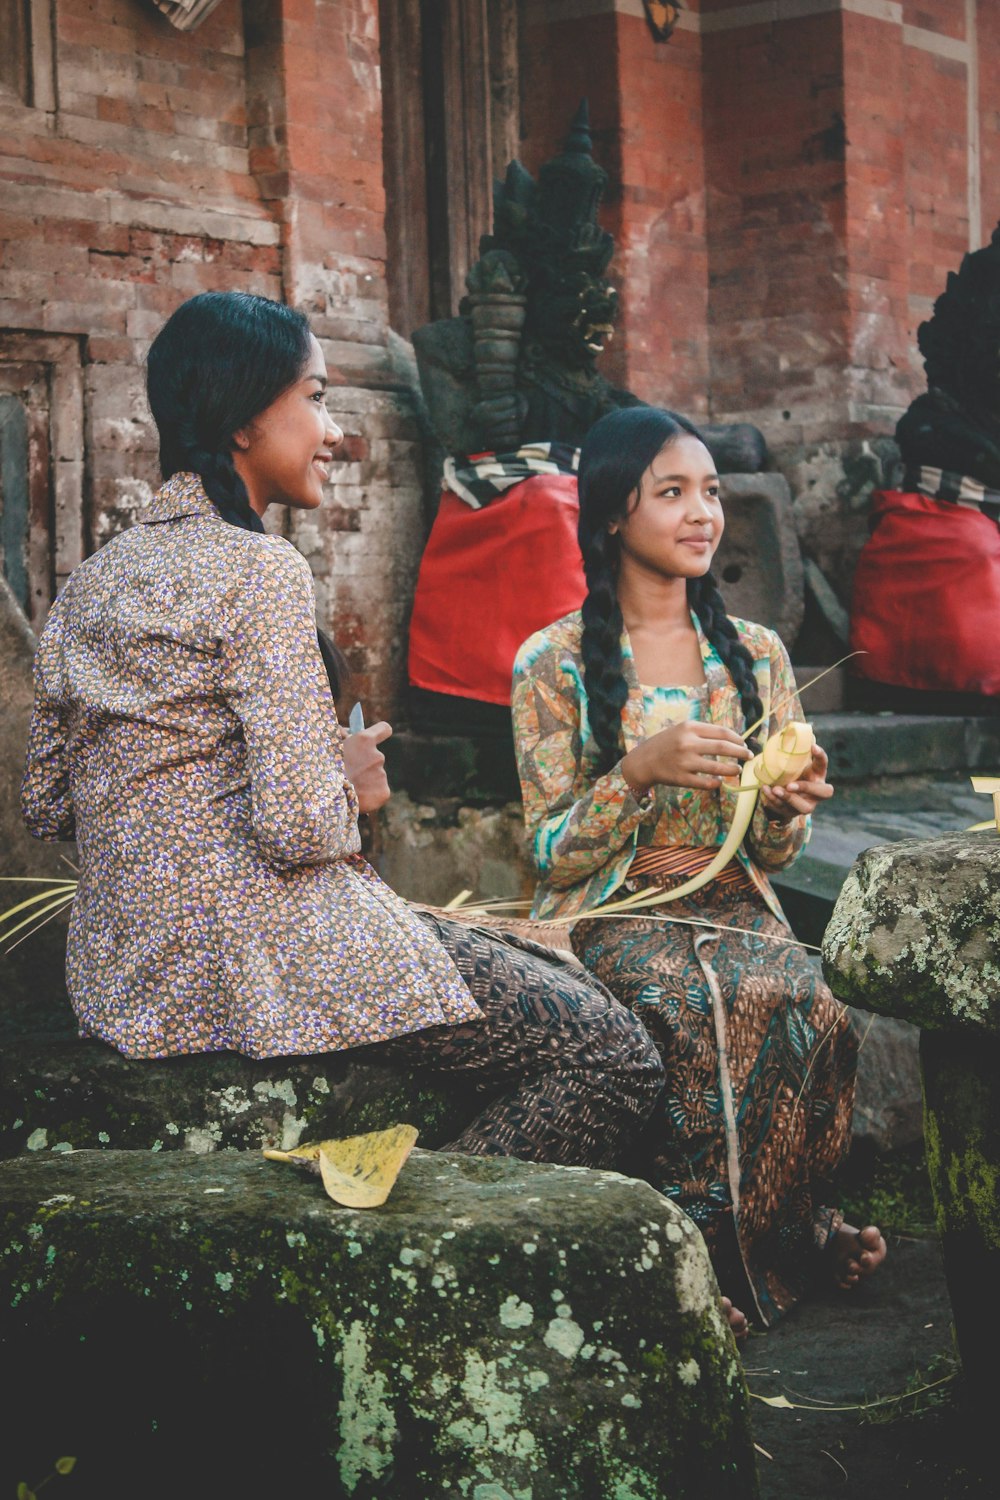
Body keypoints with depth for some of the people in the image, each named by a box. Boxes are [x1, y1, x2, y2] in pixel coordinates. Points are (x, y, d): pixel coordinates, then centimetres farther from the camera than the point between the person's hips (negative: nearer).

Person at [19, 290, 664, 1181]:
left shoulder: (90, 583, 11)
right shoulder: (260, 570, -15)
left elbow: (46, 806, 13)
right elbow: (300, 825, -21)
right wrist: (350, 781, 1)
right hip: (267, 962, -10)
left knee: (551, 981, 25)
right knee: (614, 1057, -5)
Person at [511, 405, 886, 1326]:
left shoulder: (756, 654, 11)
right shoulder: (554, 663, 0)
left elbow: (771, 851, 12)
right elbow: (554, 856, -3)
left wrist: (789, 808, -12)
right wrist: (640, 771, -20)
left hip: (734, 903, 3)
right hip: (609, 913, -3)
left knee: (802, 1006, -31)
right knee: (709, 1008, -34)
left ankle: (793, 1232, -11)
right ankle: (738, 1254, -16)